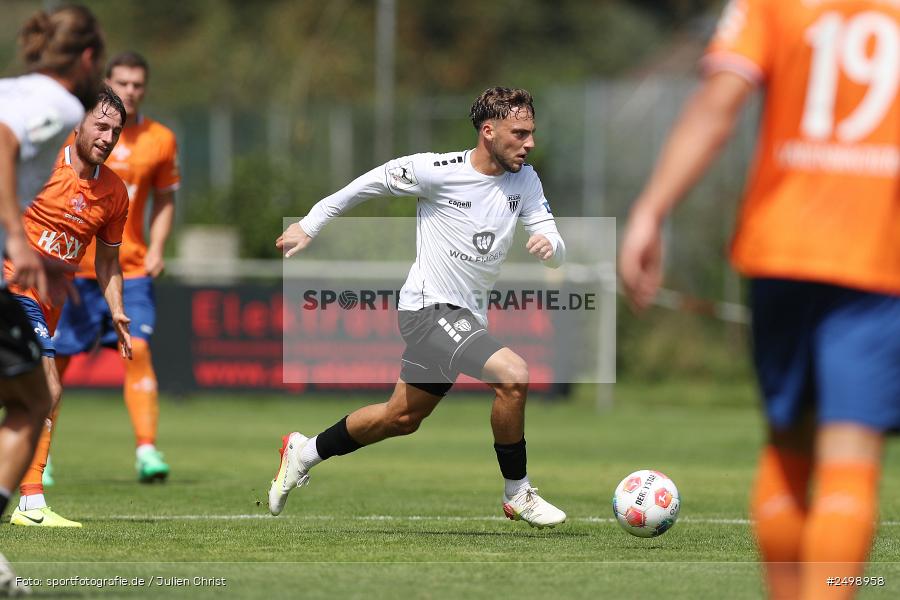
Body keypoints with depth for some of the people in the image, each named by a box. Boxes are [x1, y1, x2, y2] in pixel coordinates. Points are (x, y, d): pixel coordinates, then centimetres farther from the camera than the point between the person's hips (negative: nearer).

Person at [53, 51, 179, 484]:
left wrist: (156, 248, 0)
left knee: (137, 349, -16)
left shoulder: (160, 140, 4)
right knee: (56, 358, 3)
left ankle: (147, 449, -17)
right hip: (76, 266, -1)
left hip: (131, 267, 1)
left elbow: (164, 199, 15)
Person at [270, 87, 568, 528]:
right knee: (513, 376, -26)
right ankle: (517, 495, -11)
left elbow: (557, 255, 0)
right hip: (431, 307, -8)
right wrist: (309, 226, 3)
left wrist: (548, 245, -25)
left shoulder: (525, 180, 1)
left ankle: (305, 452, 40)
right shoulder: (438, 171, -17)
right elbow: (371, 182, -2)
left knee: (402, 417, 20)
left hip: (467, 317, 8)